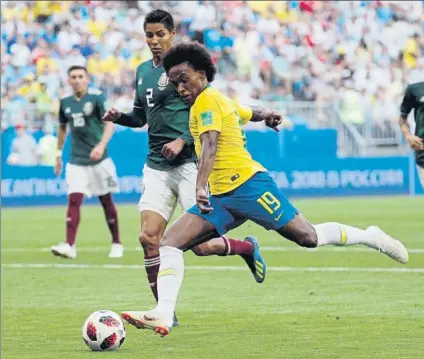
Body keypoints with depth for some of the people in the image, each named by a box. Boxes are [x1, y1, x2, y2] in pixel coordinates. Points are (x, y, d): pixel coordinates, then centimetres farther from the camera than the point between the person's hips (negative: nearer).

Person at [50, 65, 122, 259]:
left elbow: (109, 123, -14)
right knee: (74, 200, -11)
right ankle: (69, 245, -18)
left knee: (106, 201, 7)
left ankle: (116, 244, 19)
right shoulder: (65, 102, 6)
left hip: (98, 159, -3)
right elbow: (62, 128, 21)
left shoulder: (97, 97, -8)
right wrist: (58, 154, 20)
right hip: (76, 161, 3)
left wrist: (101, 145, -29)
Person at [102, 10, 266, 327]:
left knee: (200, 245, -6)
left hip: (188, 163, -6)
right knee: (149, 238, -8)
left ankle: (248, 248, 26)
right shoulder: (143, 71, 14)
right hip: (156, 166, 6)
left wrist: (182, 141, -21)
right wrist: (119, 117, 5)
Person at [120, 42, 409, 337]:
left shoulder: (207, 99, -8)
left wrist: (200, 187, -32)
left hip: (246, 184, -10)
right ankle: (163, 315, -19)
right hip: (221, 197, 10)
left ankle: (371, 237, 15)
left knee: (308, 237, -9)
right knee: (169, 243, -7)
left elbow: (210, 144, -23)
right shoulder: (222, 100, 18)